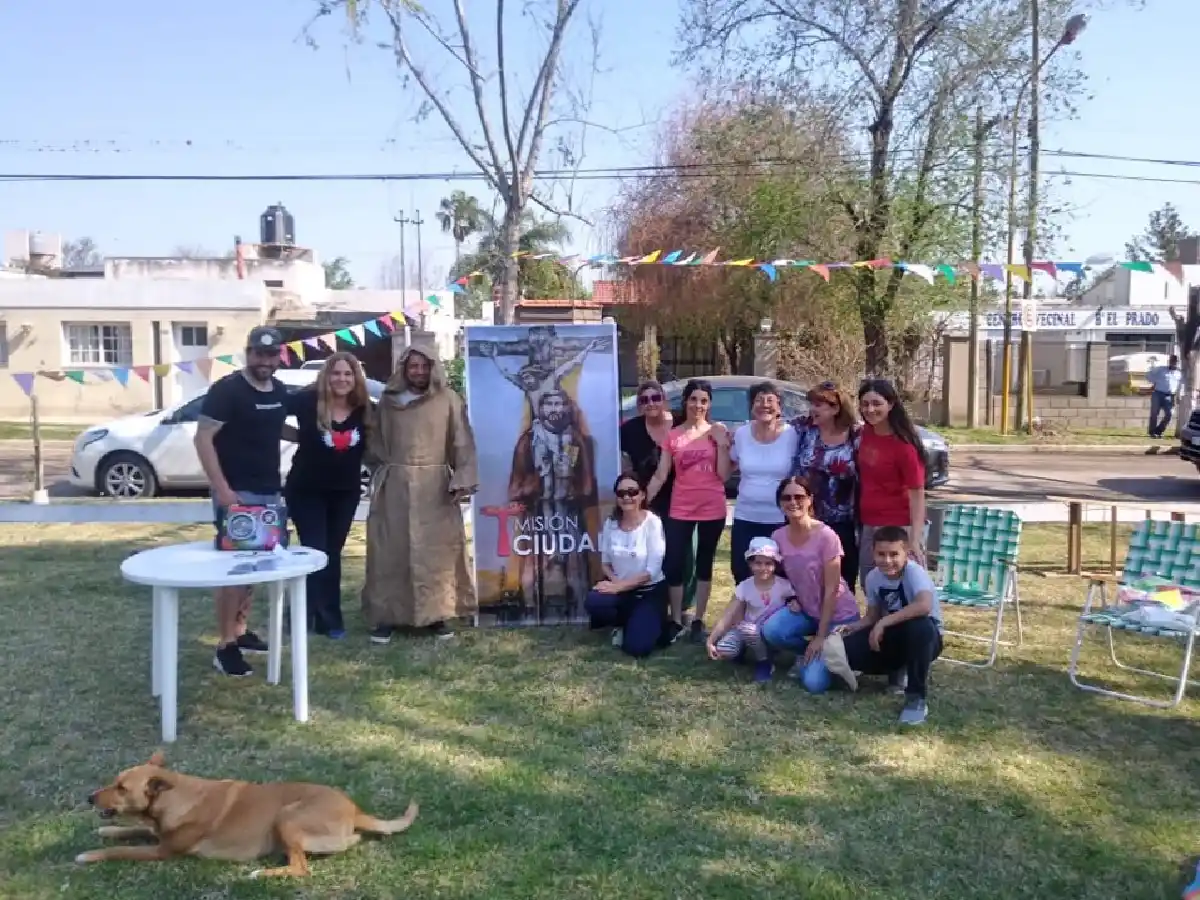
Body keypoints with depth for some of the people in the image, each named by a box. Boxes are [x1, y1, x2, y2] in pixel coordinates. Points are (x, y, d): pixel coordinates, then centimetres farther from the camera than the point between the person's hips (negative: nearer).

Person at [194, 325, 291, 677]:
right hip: (237, 492, -8)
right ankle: (225, 646, 0)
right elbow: (203, 439, -16)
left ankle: (241, 631, 28)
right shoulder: (226, 390, -12)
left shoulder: (280, 392, 9)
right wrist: (221, 488, -22)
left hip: (269, 491, 8)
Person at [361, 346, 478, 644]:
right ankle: (387, 615, 8)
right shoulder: (388, 401, 8)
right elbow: (374, 441, 16)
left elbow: (462, 442, -2)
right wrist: (388, 467, 2)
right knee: (391, 550, 2)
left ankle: (435, 614, 11)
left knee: (437, 550, 2)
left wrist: (462, 480, -11)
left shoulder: (448, 400, 1)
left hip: (435, 486, -1)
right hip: (394, 486, 1)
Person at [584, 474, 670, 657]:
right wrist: (614, 582, -15)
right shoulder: (611, 523, -1)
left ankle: (649, 622, 15)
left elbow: (652, 571, -17)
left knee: (636, 647, -22)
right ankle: (623, 624, 5)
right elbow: (606, 562, 7)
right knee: (593, 603, -30)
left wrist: (618, 586, -19)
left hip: (650, 591, -4)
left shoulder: (653, 523, -14)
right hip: (619, 588, 4)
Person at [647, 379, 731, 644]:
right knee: (673, 565, -1)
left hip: (712, 509, 0)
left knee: (704, 564, 10)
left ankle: (698, 621, 19)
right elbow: (660, 476, 2)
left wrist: (722, 444, -12)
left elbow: (724, 475, -3)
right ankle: (676, 621, 14)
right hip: (681, 509, 1)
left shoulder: (718, 432, 1)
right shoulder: (673, 436, 2)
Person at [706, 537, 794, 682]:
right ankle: (745, 650, 9)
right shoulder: (744, 587, -9)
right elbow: (727, 618, -12)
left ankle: (763, 661, -7)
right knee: (724, 649, -27)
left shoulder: (783, 586, -13)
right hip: (747, 633, 2)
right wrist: (711, 641, -21)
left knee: (746, 628, -34)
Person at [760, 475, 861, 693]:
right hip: (806, 610, 5)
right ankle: (808, 653, 4)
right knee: (770, 631, -27)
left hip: (838, 615, -5)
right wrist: (792, 599, -11)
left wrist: (820, 637, -19)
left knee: (815, 682, -19)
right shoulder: (778, 537, -7)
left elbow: (831, 589, -19)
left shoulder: (826, 536, -23)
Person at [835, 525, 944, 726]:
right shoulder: (873, 577, -7)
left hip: (923, 639, -5)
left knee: (921, 626, -42)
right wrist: (852, 627, -16)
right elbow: (873, 617, 4)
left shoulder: (914, 572, -26)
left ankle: (917, 697, -21)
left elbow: (924, 605, -46)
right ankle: (898, 671, 10)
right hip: (892, 637, 5)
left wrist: (883, 623, -39)